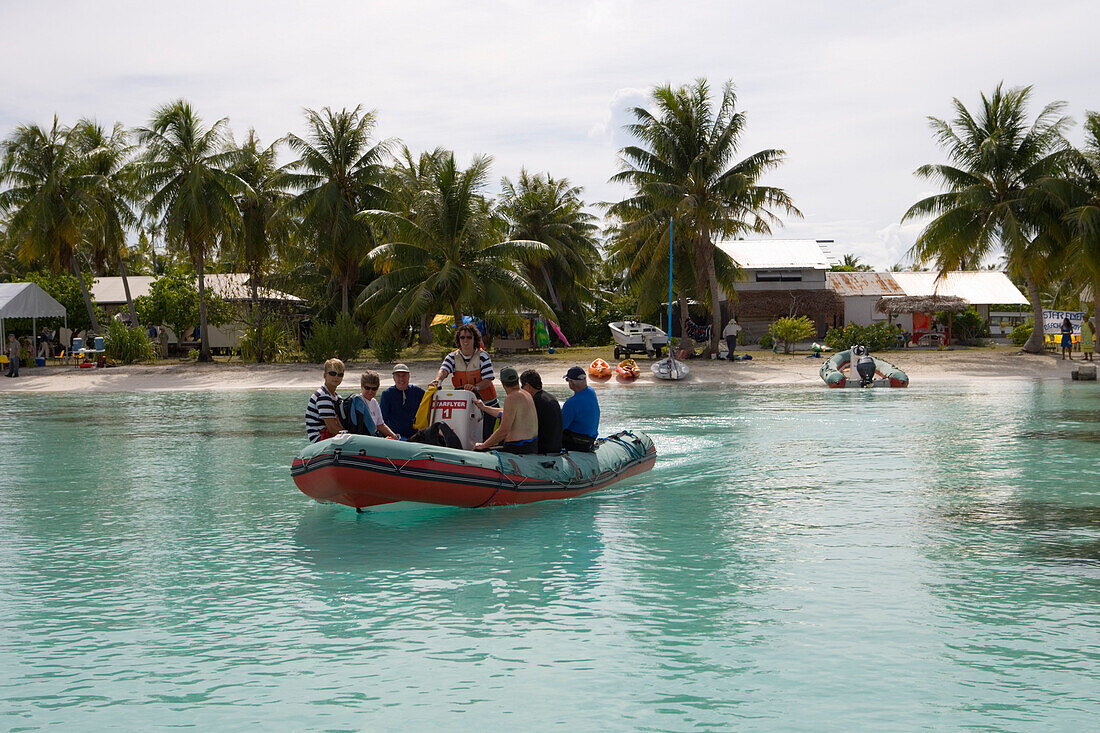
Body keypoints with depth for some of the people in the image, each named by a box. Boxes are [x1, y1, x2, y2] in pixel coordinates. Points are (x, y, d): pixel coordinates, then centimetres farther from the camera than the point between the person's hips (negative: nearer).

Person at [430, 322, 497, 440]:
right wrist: (437, 380, -40)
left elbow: (488, 380, -13)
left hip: (486, 403, -2)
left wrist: (475, 387, -34)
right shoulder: (452, 357, 3)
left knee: (486, 437, -6)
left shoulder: (482, 356, -5)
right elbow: (443, 370, -17)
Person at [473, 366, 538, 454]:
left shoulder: (511, 398, -17)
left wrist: (483, 446, -11)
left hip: (519, 448, -10)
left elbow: (504, 431, -21)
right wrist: (484, 407, 43)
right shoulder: (526, 394, 13)